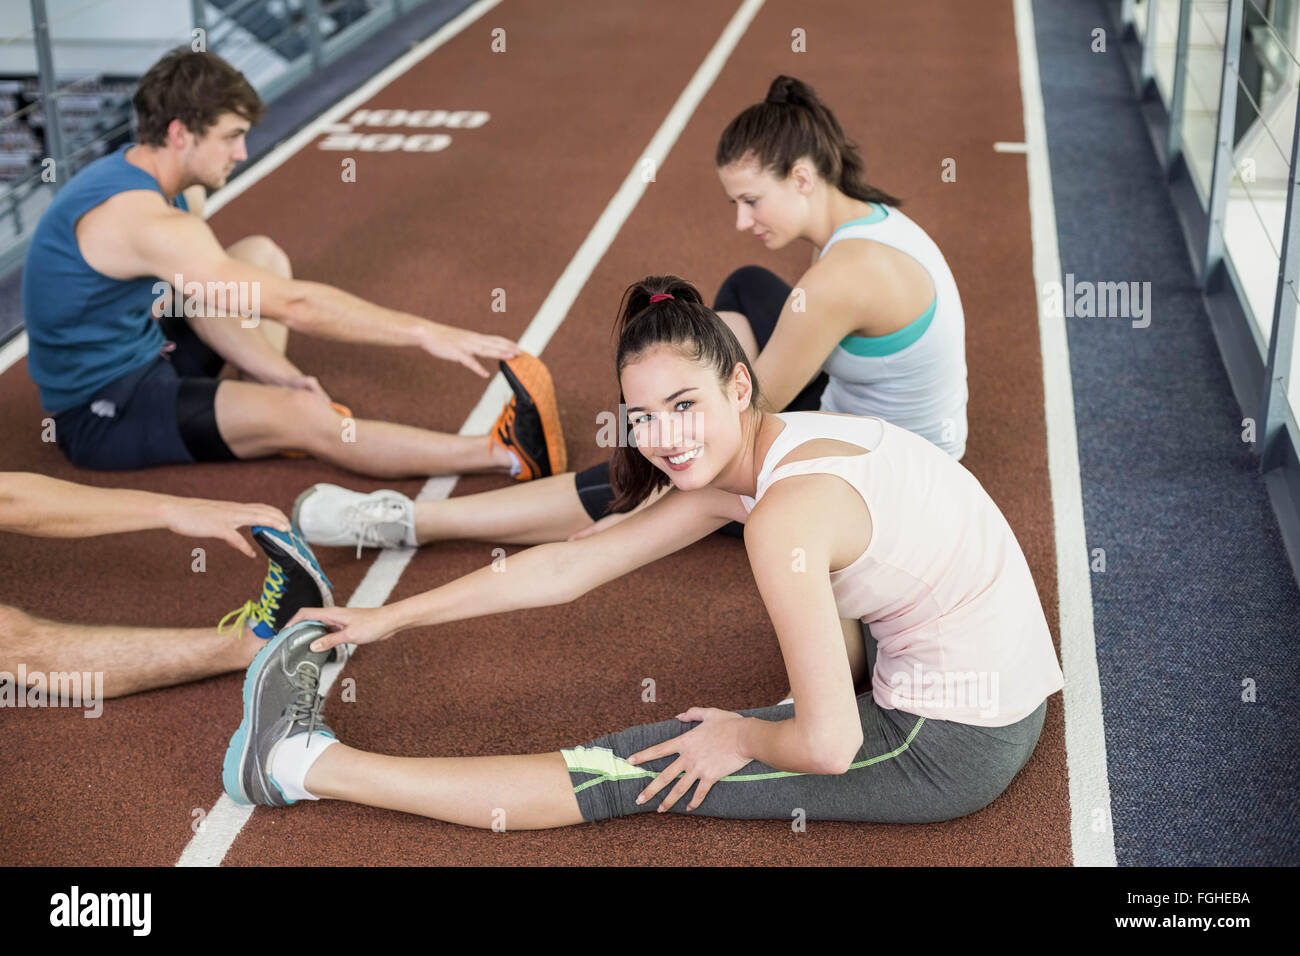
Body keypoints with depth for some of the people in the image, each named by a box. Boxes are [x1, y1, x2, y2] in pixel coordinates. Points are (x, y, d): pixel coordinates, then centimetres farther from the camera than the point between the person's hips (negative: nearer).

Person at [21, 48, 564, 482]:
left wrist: (278, 372, -12)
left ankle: (279, 416, -3)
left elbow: (207, 306, 4)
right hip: (99, 414, -10)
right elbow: (292, 304, -34)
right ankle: (510, 456, -25)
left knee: (263, 255, 16)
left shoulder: (172, 188, 0)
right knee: (306, 417, -28)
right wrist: (423, 333, -31)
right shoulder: (140, 219, -30)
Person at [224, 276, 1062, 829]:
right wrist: (392, 617, 10)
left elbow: (827, 748, -26)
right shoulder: (754, 453, 3)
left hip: (953, 750, -8)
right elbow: (573, 567, 7)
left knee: (637, 774, -4)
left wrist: (742, 738, -5)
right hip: (1004, 701, 8)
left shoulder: (785, 511, -24)